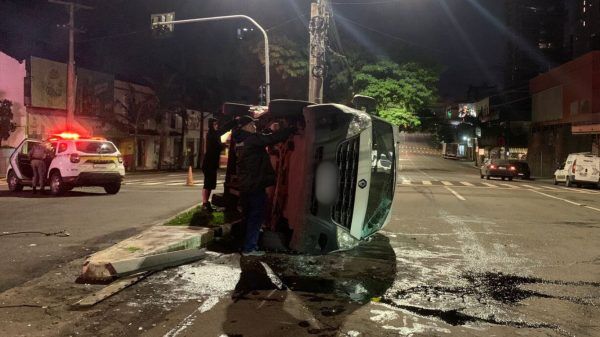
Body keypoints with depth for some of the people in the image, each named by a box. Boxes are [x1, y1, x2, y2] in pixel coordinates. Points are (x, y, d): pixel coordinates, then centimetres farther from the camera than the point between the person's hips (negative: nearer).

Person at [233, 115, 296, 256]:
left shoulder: (240, 140, 11)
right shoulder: (252, 139, -14)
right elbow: (273, 138, -17)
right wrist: (292, 129, -10)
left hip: (244, 185, 9)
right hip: (256, 185, -9)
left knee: (249, 216, 17)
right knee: (256, 216, -2)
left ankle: (247, 244, 25)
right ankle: (249, 247, 0)